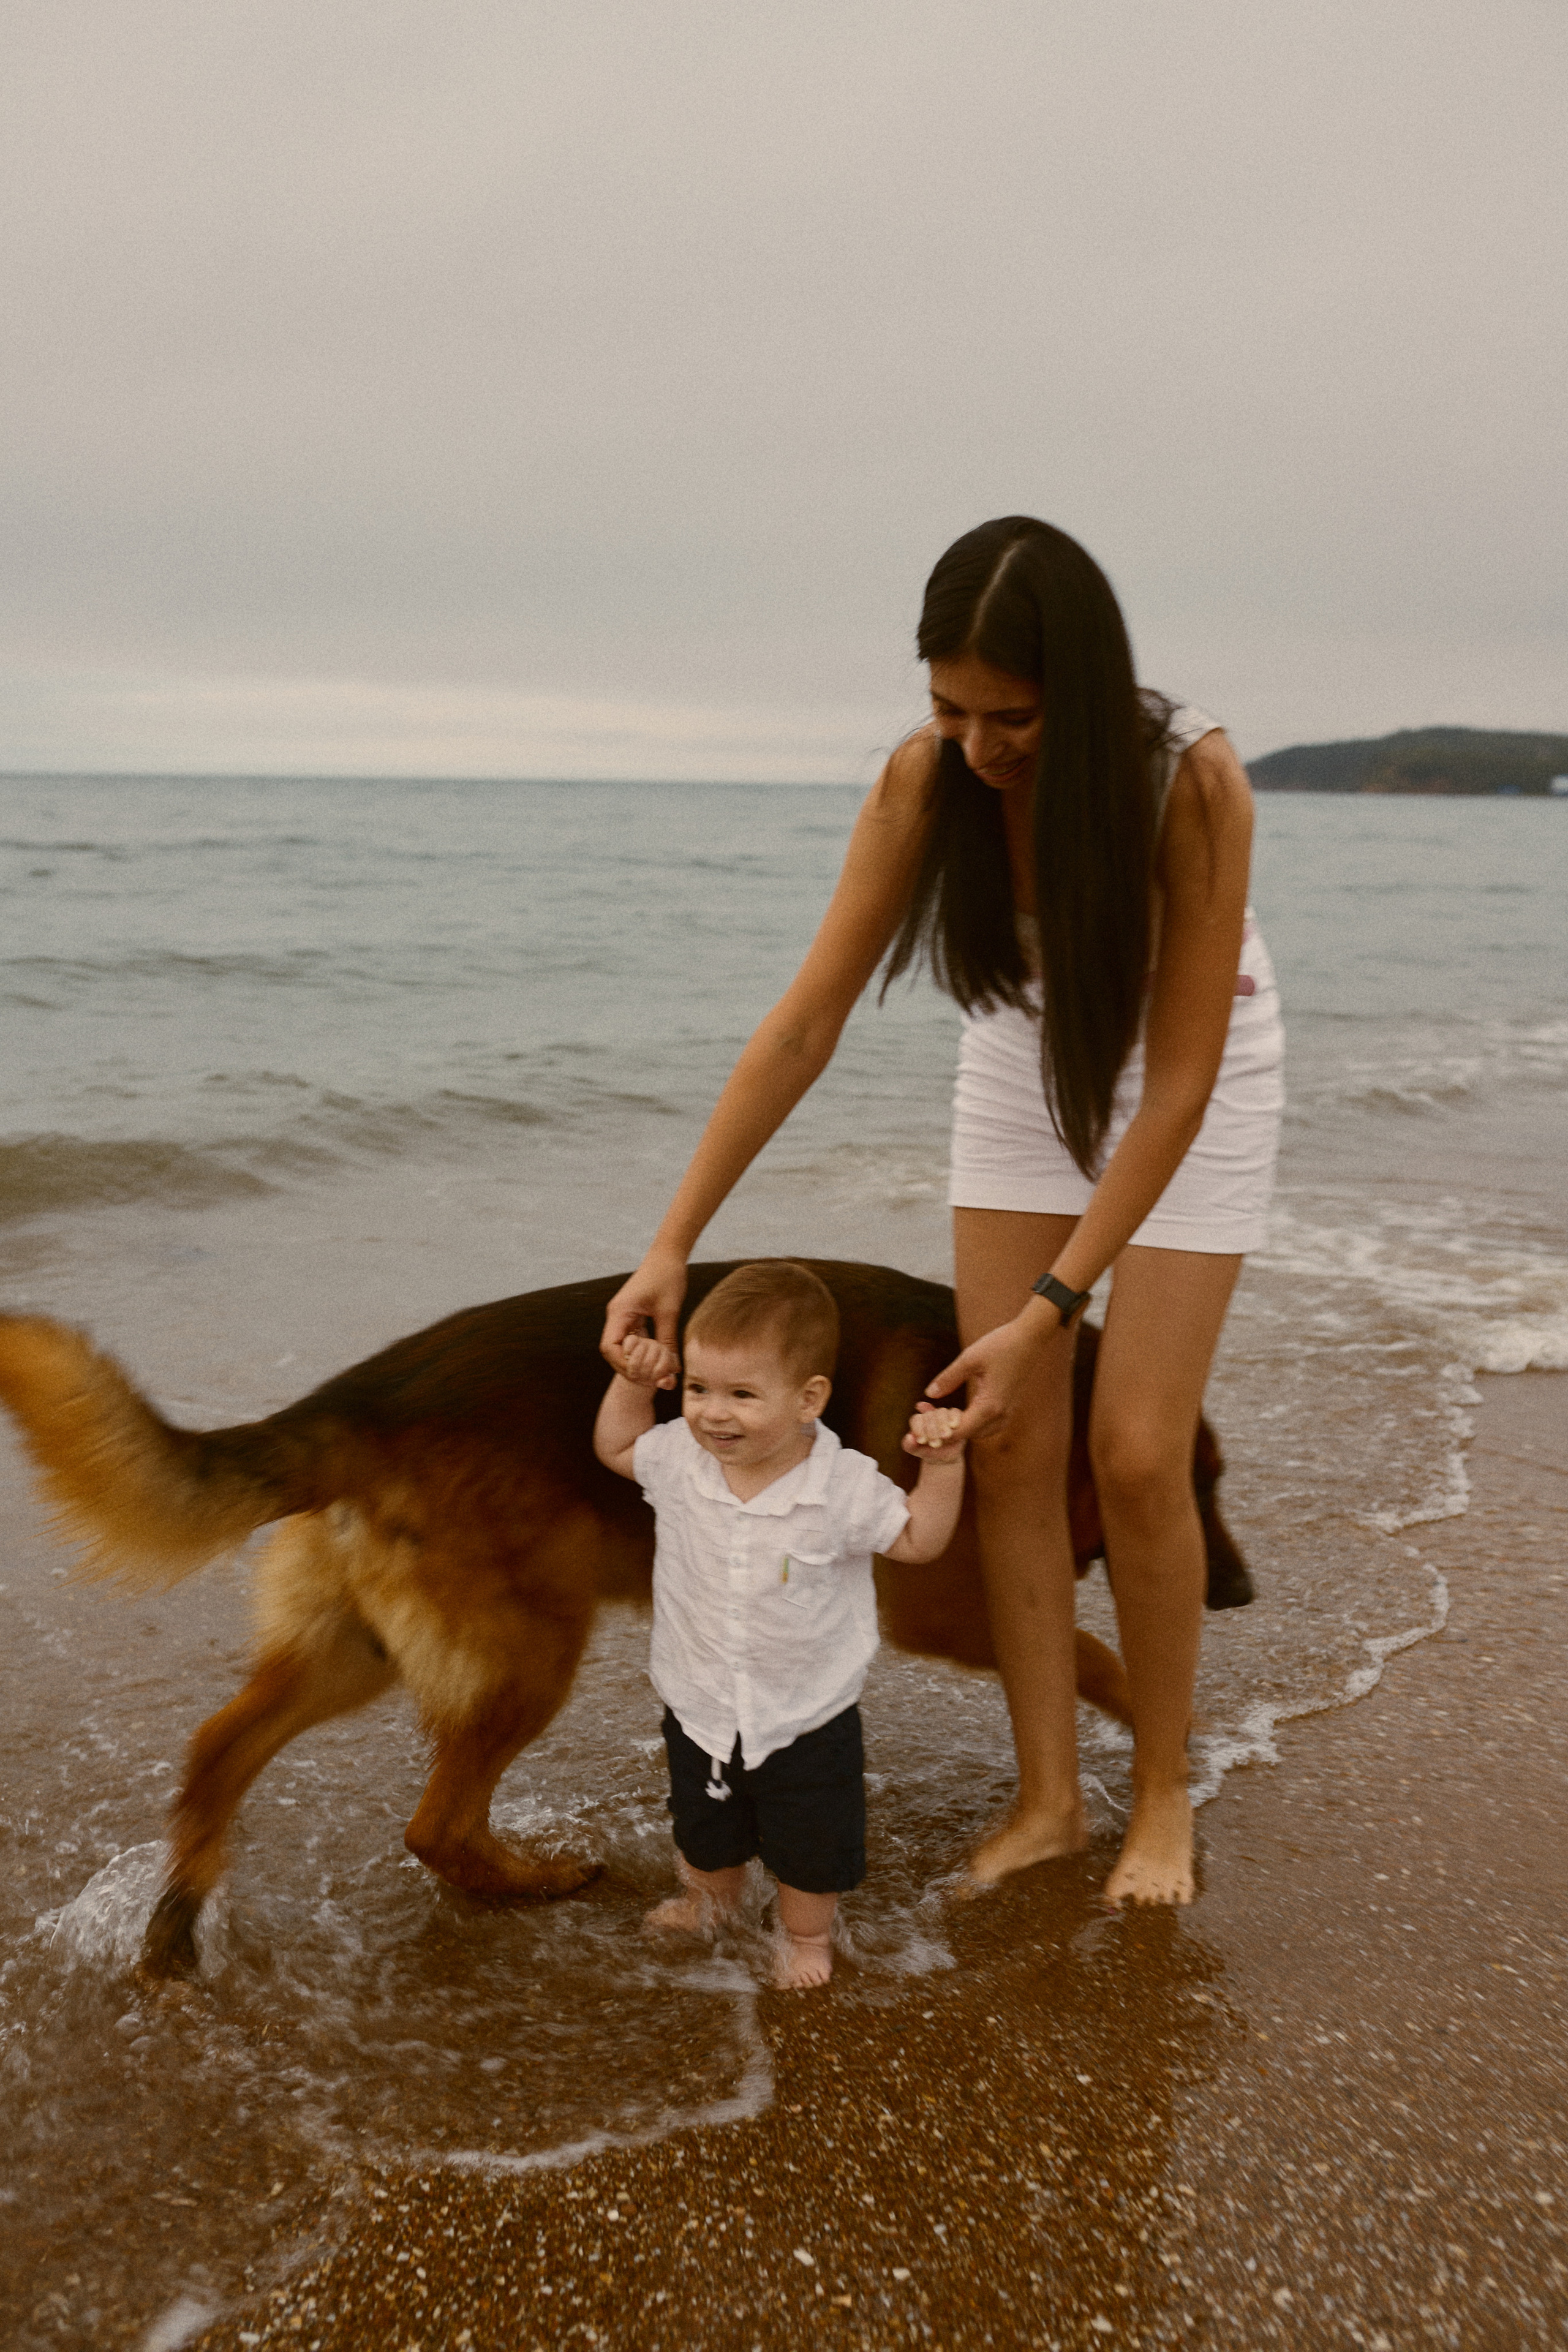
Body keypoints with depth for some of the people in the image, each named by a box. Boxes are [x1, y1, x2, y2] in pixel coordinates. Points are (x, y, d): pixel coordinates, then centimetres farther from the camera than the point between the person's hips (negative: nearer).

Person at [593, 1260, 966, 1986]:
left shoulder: (844, 1488, -24)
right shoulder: (679, 1460, -16)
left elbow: (918, 1538, -10)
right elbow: (616, 1447, 5)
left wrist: (941, 1463, -23)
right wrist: (633, 1382, -9)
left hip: (807, 1721, -3)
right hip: (700, 1713, 3)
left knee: (812, 1850, 19)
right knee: (704, 1831, 28)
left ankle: (807, 1933, 47)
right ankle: (710, 1896, 59)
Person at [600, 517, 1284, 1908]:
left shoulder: (1194, 783, -33)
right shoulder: (927, 779, -23)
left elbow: (1177, 1080, -30)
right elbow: (805, 1025, -20)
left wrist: (1047, 1314, -33)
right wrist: (675, 1242, -22)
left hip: (1190, 1081, -3)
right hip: (1024, 1064, 3)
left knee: (1136, 1453, -8)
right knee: (1011, 1444, -2)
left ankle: (1163, 1793, 14)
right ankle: (1048, 1797, 12)